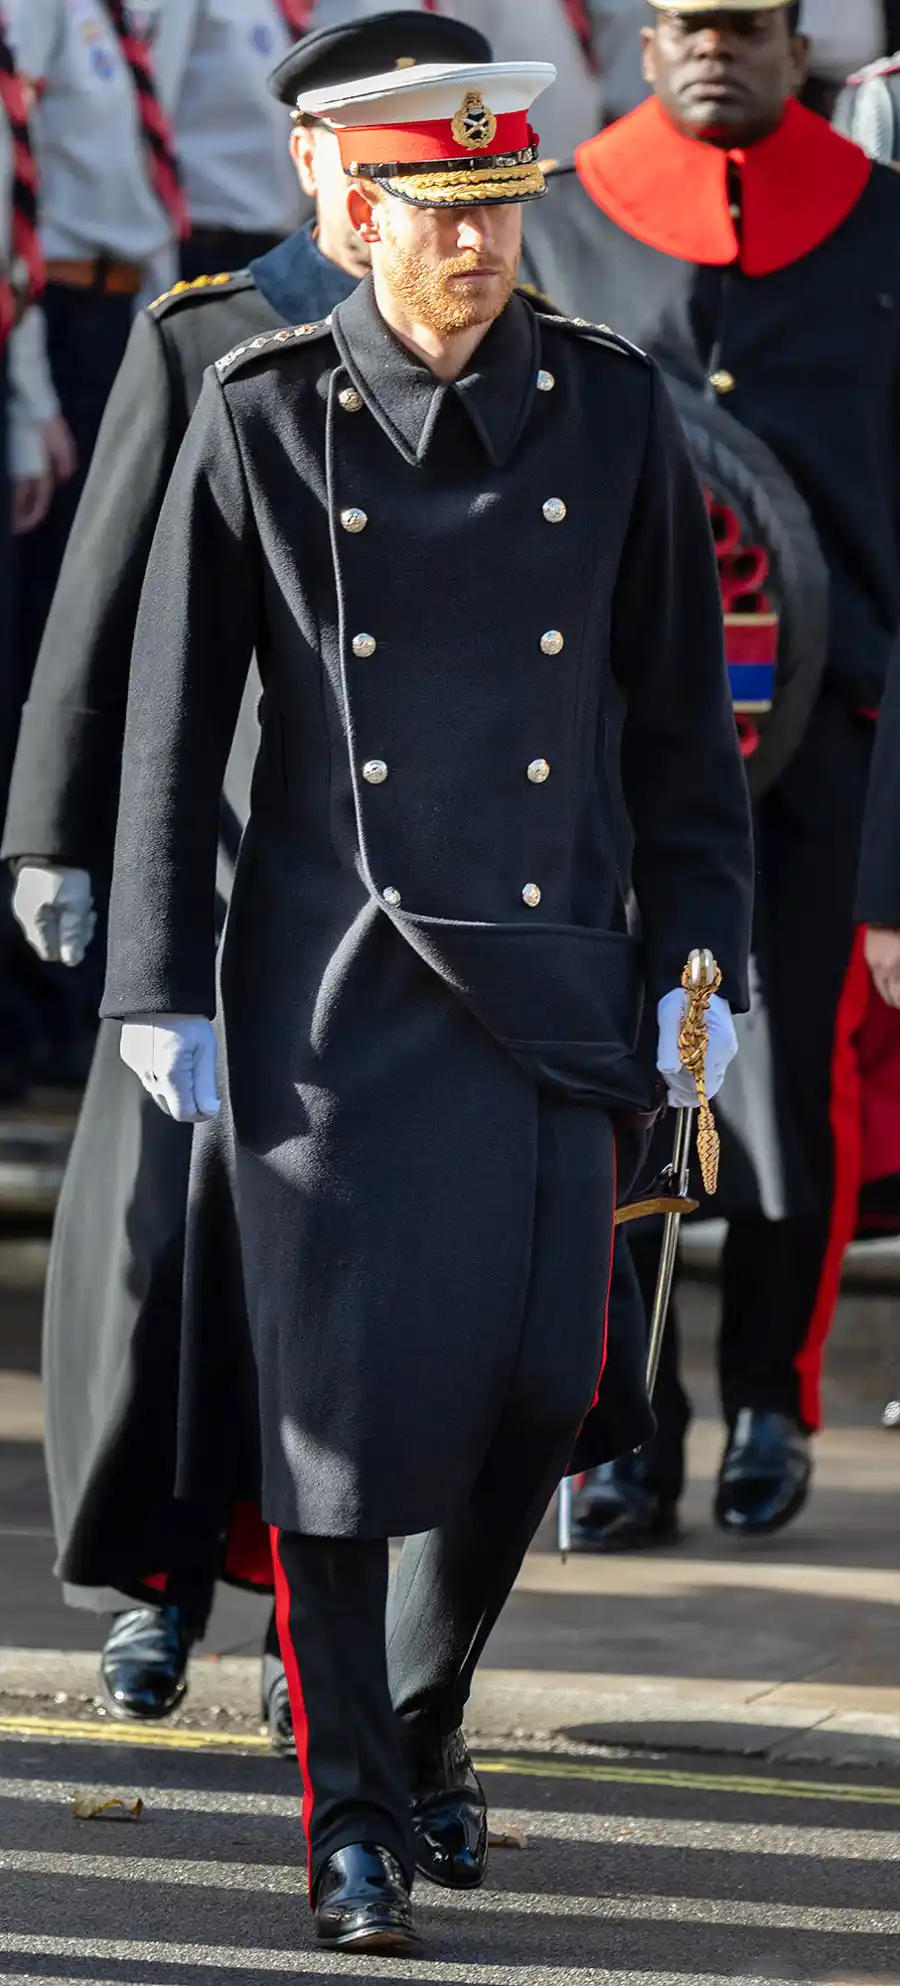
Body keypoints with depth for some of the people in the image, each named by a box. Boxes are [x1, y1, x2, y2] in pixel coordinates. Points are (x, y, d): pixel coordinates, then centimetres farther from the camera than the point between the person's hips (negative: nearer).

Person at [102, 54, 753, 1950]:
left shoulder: (614, 409, 4)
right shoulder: (262, 415, -2)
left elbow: (679, 708, 9)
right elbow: (174, 714, 1)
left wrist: (700, 960, 4)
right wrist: (163, 991, -1)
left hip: (545, 981, 2)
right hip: (331, 988, -2)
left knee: (533, 1385, 3)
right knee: (344, 1383, -5)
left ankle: (425, 1724, 27)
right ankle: (353, 1814, 5)